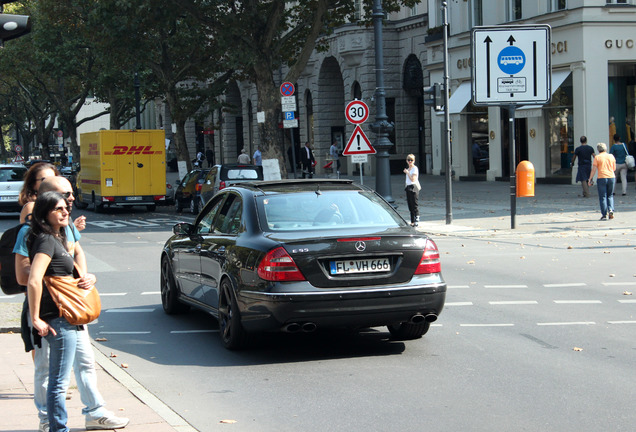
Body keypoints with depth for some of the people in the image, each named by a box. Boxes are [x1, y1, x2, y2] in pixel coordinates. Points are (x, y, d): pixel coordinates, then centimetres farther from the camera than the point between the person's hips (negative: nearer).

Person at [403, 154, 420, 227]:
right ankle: (412, 221, 12)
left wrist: (407, 172, -14)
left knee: (414, 204, -11)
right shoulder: (408, 168, 17)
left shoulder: (415, 168, -9)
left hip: (413, 187, -9)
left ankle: (416, 220, -11)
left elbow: (413, 179, -18)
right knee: (410, 205, 9)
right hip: (408, 188, 9)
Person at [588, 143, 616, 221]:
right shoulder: (611, 156, 6)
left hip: (601, 178, -3)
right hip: (611, 177, 3)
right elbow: (614, 168, 13)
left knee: (603, 197, 3)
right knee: (610, 195, 17)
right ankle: (611, 209, -5)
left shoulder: (597, 157, -3)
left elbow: (594, 169, -6)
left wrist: (590, 179, 3)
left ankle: (604, 215, 0)